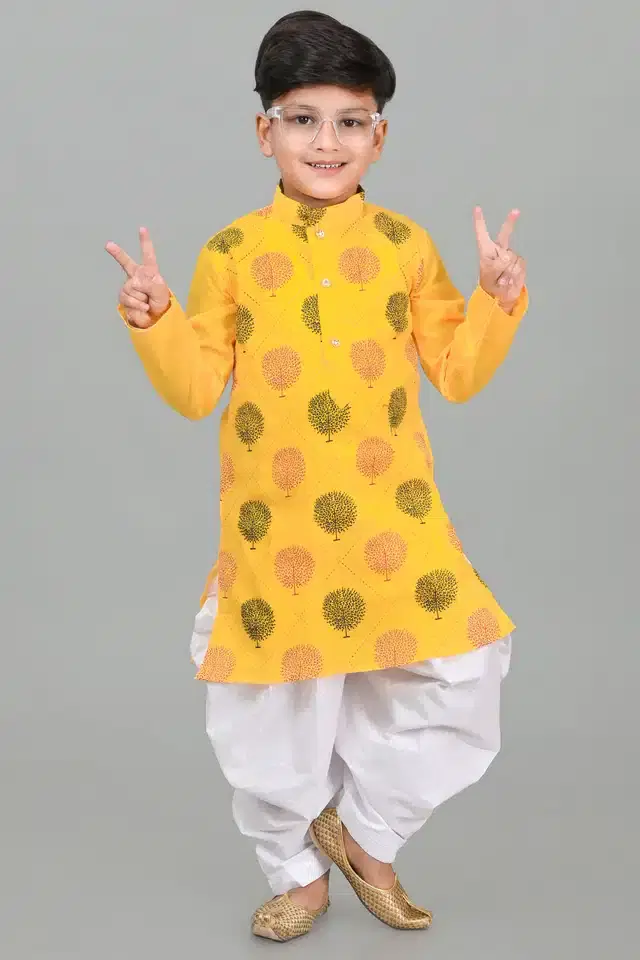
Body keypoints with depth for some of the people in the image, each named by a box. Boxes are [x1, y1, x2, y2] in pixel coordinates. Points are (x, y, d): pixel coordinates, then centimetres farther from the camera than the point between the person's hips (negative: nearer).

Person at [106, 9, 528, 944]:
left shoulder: (403, 243, 3)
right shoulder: (232, 252, -1)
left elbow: (458, 371, 5)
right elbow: (195, 389, 0)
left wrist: (498, 300, -8)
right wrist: (154, 319, -15)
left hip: (390, 517, 1)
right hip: (275, 525, -1)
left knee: (453, 677, -2)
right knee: (277, 719, 9)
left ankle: (364, 830, 23)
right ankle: (297, 872, 34)